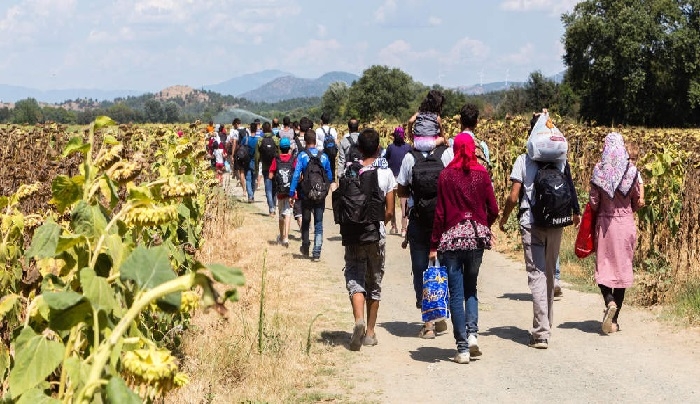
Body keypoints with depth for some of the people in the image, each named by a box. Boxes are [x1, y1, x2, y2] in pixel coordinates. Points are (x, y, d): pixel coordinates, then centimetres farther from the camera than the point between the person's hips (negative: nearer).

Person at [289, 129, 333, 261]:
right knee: (318, 225, 6)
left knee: (305, 222, 17)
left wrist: (292, 193, -10)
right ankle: (316, 253, 1)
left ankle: (305, 248, 30)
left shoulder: (302, 156, -8)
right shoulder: (324, 157, -1)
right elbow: (330, 177, 7)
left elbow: (296, 176, -13)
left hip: (306, 195, -1)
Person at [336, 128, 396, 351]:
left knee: (354, 279, 4)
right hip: (375, 235, 0)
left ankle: (359, 320, -22)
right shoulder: (385, 172, -5)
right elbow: (389, 211, -3)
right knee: (374, 283, 12)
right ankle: (370, 332, 17)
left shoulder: (349, 172, -1)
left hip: (352, 235, 0)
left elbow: (340, 205, -1)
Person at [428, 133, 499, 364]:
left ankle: (462, 348, 0)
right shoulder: (482, 173, 0)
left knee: (456, 294, 1)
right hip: (477, 236, 2)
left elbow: (440, 212, -5)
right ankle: (472, 333, -2)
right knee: (471, 288, 18)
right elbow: (493, 210, 1)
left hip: (452, 237, -2)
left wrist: (434, 245, 1)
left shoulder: (446, 175, -5)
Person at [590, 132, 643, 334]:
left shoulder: (599, 170, -6)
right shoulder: (631, 170, -5)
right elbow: (638, 202, 3)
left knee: (604, 267, 8)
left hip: (604, 224, -1)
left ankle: (609, 302, -21)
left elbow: (593, 202, -4)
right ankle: (614, 320, 9)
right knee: (622, 268, 8)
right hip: (626, 224, 1)